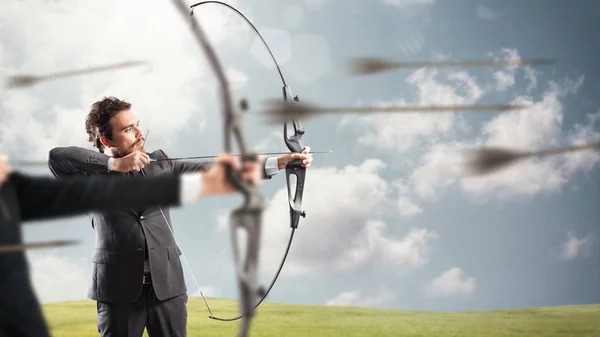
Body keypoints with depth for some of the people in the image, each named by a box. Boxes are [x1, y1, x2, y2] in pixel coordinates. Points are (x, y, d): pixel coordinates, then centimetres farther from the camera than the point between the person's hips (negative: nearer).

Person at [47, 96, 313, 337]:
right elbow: (56, 156, -21)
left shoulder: (160, 164, 8)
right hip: (119, 288, -3)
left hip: (167, 284, 3)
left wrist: (280, 162, -5)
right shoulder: (91, 174, -2)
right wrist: (115, 164, -22)